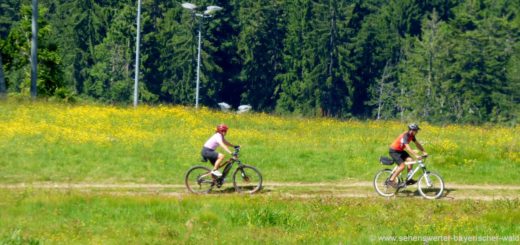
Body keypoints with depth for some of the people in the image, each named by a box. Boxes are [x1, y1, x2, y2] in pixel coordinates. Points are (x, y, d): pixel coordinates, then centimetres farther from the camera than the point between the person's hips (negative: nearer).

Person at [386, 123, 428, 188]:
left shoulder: (412, 135, -2)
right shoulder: (405, 136, -29)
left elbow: (417, 144, 8)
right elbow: (408, 148, -38)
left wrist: (424, 152, 0)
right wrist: (416, 156, -45)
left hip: (400, 150, 9)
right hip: (394, 151, -9)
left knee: (410, 160, -10)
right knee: (402, 166, -21)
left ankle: (409, 179, -3)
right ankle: (391, 180, -11)